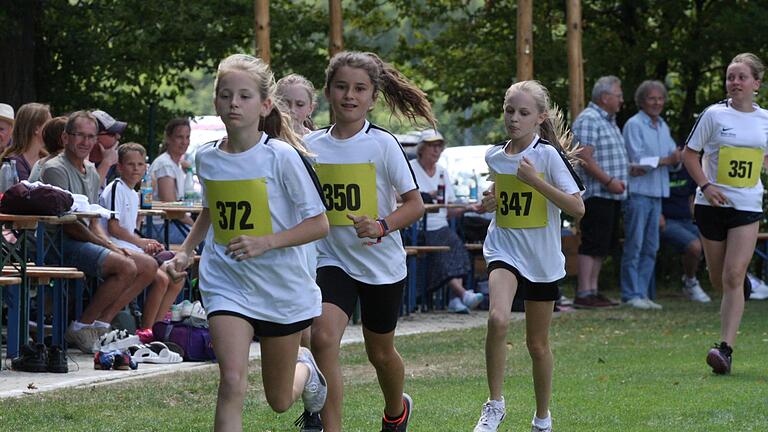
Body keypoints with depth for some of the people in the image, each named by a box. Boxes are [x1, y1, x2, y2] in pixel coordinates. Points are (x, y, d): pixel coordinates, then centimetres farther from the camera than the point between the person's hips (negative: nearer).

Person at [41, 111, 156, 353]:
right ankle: (81, 328, -18)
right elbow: (67, 224, -14)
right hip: (61, 245, -10)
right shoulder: (56, 169, -9)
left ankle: (100, 323, -7)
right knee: (126, 266, -27)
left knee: (149, 266, 0)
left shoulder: (92, 174, 20)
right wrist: (107, 246, -14)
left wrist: (111, 245, 2)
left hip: (88, 241, 10)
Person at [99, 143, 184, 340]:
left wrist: (147, 244, 5)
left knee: (177, 279, 1)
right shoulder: (116, 188, -9)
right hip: (119, 249, -10)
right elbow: (113, 227, -15)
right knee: (161, 279, -26)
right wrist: (141, 242, -8)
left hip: (133, 249, 10)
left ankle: (156, 326, 2)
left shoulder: (133, 194, 20)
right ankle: (145, 330, -17)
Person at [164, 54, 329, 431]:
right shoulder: (207, 158, 0)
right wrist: (185, 252, 7)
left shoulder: (283, 157, -14)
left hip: (283, 288, -2)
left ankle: (306, 369, 48)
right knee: (232, 381, -21)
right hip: (226, 284, 2)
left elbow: (319, 224, -13)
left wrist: (266, 242, -25)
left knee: (279, 400, 13)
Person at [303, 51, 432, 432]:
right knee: (323, 337, -23)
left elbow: (415, 204, -9)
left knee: (380, 352, 16)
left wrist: (382, 226, -26)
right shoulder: (310, 145, -1)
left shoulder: (382, 144, -10)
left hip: (381, 262, -1)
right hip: (331, 260, 1)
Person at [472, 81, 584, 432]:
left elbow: (577, 208, -19)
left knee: (538, 343, 8)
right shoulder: (494, 157, 4)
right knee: (498, 319, -26)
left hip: (542, 259, -2)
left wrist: (537, 181, -25)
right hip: (503, 250, 2)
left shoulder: (549, 155, -11)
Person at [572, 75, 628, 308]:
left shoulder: (609, 121, 21)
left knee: (603, 245, 11)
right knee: (592, 244, -10)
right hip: (596, 193, -10)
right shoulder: (588, 120, -12)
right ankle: (584, 293, -11)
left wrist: (621, 180, 16)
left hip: (612, 194, 10)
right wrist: (609, 181, -22)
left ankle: (593, 289, 15)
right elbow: (585, 158, -20)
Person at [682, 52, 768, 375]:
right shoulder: (714, 115, -3)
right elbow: (689, 153, 1)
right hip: (712, 204, 0)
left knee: (733, 276, -12)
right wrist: (706, 186, -11)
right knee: (718, 279, 7)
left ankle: (726, 349, -15)